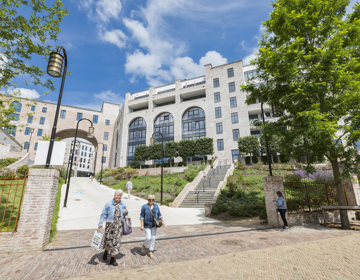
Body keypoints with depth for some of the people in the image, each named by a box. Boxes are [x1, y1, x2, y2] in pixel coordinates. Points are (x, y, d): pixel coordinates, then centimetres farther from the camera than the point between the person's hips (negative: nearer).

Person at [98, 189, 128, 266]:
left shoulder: (123, 205, 4)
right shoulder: (108, 204, -6)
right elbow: (103, 214, -3)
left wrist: (126, 213, -8)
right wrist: (100, 224, -10)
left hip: (119, 226, 2)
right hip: (110, 225, -2)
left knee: (116, 242, 6)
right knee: (109, 240, 10)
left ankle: (112, 259, 24)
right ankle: (106, 251, 45)